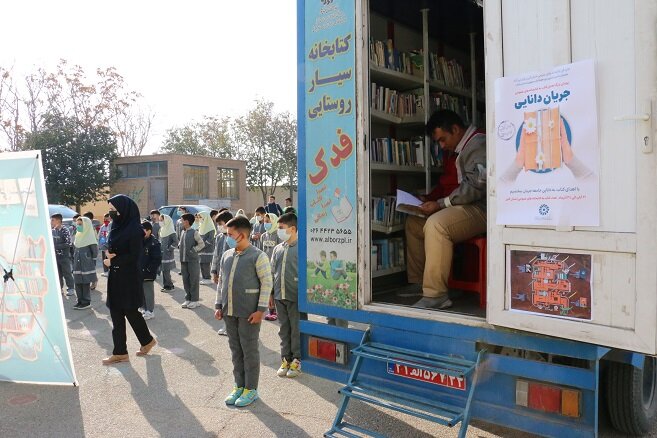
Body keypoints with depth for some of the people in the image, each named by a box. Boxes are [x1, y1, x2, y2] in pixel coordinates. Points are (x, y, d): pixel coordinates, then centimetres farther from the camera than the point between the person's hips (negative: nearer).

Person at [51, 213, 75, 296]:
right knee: (58, 273, 12)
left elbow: (68, 244, -18)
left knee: (67, 273, 1)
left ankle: (71, 288, 10)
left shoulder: (65, 230, -12)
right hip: (55, 256, 6)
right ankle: (59, 288, 22)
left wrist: (56, 246, -20)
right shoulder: (52, 231, 6)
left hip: (64, 255, -6)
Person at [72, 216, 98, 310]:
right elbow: (76, 249, 19)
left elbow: (95, 251, -9)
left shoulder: (90, 237, -9)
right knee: (78, 283, 8)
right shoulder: (78, 236, 11)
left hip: (87, 266, -6)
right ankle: (80, 301, 20)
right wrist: (75, 259, 12)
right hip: (77, 265, 7)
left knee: (86, 283, 0)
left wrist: (92, 262, -8)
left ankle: (86, 302, 9)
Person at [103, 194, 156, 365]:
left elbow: (135, 255, -17)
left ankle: (147, 340, 27)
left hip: (129, 278, -8)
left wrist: (113, 261, -11)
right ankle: (120, 352, 16)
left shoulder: (134, 229, -15)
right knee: (116, 313, 8)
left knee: (130, 311, 4)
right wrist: (110, 254, -6)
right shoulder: (117, 226, 9)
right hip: (116, 277, 8)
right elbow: (112, 248, 16)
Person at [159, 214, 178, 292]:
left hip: (168, 255, -8)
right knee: (164, 270, 11)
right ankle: (165, 285, 19)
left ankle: (169, 286, 3)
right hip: (162, 254, 8)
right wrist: (159, 248, 9)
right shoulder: (162, 230, 12)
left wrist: (169, 249, -15)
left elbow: (176, 242, -17)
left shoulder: (171, 231, -13)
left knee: (166, 271, -6)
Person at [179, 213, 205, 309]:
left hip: (193, 260, -7)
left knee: (193, 281, 0)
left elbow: (201, 244, -7)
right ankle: (188, 299, 21)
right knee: (185, 280, 11)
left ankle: (194, 300, 7)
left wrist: (194, 250, -11)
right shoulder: (182, 232, 11)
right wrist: (179, 246, 6)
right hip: (183, 260, 7)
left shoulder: (194, 232, -10)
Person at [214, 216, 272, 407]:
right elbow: (221, 282, 16)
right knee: (235, 350, 15)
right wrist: (218, 305, 11)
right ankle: (239, 386, 29)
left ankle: (251, 389, 17)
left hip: (248, 312, -6)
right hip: (229, 312, 6)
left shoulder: (257, 256, -10)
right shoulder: (226, 256, 9)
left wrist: (260, 310, -14)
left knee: (250, 350, 4)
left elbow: (267, 283, -11)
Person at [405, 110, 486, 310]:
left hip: (481, 209, -11)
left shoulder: (478, 144, -12)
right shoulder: (465, 148, 21)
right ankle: (417, 284, 9)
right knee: (414, 222, 8)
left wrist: (440, 203, -20)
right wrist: (431, 199, 12)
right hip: (469, 207, 11)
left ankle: (435, 295, -29)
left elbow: (475, 186, -22)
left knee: (436, 224, -33)